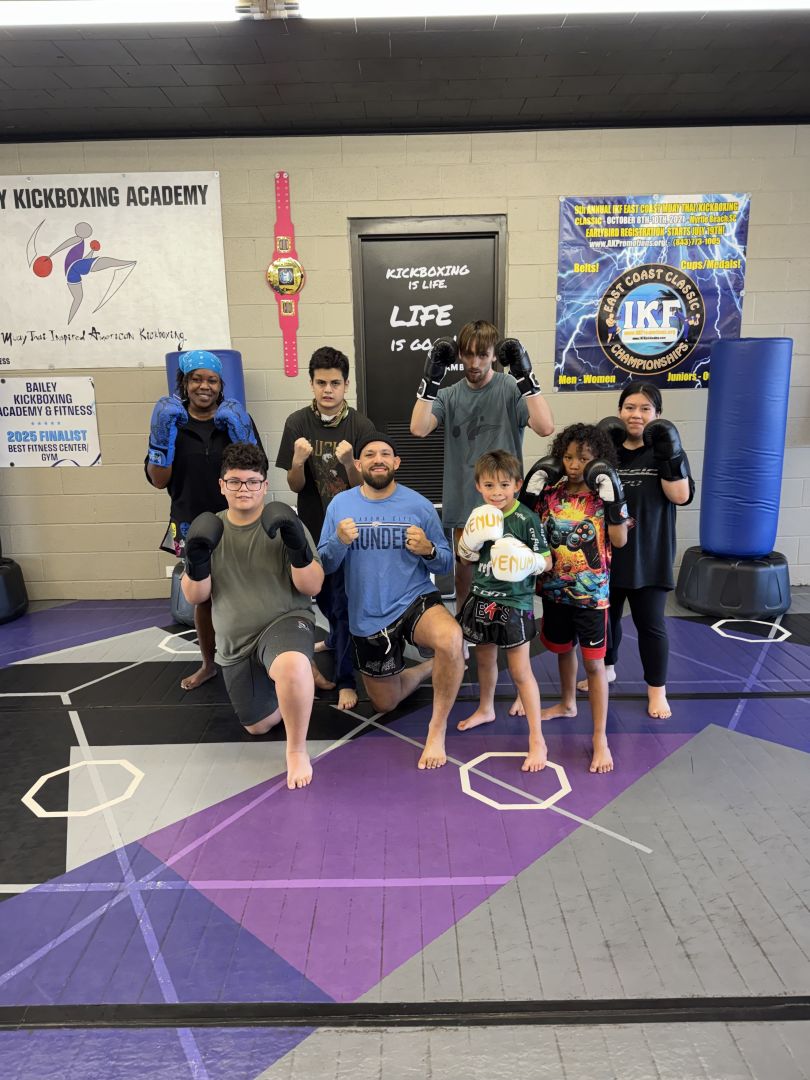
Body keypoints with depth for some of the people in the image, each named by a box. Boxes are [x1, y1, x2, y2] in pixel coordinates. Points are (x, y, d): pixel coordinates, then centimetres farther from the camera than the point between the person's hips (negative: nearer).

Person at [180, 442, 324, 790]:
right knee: (257, 726, 15)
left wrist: (298, 546, -29)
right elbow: (195, 597, 0)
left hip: (285, 622, -4)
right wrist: (196, 559, -19)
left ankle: (297, 751, -17)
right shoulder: (211, 530, 2)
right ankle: (300, 675, 43)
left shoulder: (283, 526, -9)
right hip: (235, 643, 5)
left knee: (292, 667, -40)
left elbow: (313, 587, -13)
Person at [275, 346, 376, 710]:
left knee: (345, 603, 1)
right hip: (312, 528, 3)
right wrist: (298, 462, -28)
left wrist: (348, 462, -30)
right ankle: (336, 638, 52)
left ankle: (346, 679, 14)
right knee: (324, 598, 22)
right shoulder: (297, 423, -8)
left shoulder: (361, 425, -12)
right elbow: (294, 486, -7)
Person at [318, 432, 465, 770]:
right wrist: (339, 542, -21)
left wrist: (428, 550, -24)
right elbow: (325, 565, -1)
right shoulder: (340, 505, -2)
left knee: (450, 638, -38)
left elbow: (445, 564, -2)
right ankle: (430, 668, 46)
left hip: (415, 601, -3)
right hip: (367, 618, 3)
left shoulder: (418, 505, -7)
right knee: (385, 704, 17)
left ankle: (437, 728, -17)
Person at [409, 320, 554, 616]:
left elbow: (545, 427, -22)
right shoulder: (450, 395, 4)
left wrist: (525, 374, -25)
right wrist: (431, 378, -18)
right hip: (464, 503, 4)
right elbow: (418, 429, -12)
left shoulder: (512, 389, -6)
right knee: (464, 577, 18)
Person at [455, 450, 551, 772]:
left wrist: (529, 562, -32)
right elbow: (467, 557, 10)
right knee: (484, 658, 23)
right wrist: (470, 541, -11)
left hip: (514, 603, -6)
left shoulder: (527, 519, -16)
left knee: (520, 670, -2)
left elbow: (547, 561, -11)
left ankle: (537, 739, 7)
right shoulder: (480, 517, 0)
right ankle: (485, 710, 47)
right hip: (481, 598, 6)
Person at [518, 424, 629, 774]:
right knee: (563, 649, 23)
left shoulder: (603, 494, -8)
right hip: (555, 587, 4)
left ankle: (600, 738, 8)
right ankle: (567, 704, 47)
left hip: (591, 591, -4)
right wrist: (530, 490, -6)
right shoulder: (550, 493, -1)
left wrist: (613, 500, -21)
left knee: (594, 662, 0)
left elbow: (619, 541, -12)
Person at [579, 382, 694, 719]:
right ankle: (606, 668, 39)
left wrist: (669, 455, -22)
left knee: (650, 622, 2)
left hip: (648, 555, -3)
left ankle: (657, 690, 18)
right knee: (604, 615, 16)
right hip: (606, 551, 3)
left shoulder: (666, 450, -1)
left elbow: (681, 496, -12)